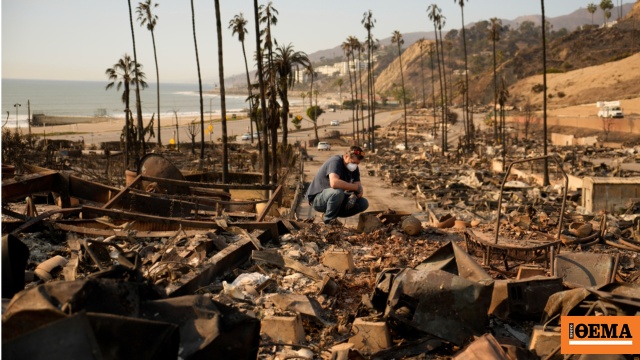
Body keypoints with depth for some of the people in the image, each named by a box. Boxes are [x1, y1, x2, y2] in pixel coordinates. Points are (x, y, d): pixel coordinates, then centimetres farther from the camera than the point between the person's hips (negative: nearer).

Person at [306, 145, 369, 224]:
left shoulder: (354, 168, 1)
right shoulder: (335, 161, -24)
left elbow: (359, 188, -3)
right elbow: (334, 183, -43)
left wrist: (354, 196, -27)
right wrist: (356, 187, -32)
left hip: (335, 197, 8)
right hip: (317, 198, -7)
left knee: (364, 204, -6)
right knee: (338, 192, -39)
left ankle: (334, 213, 4)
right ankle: (329, 220, -14)